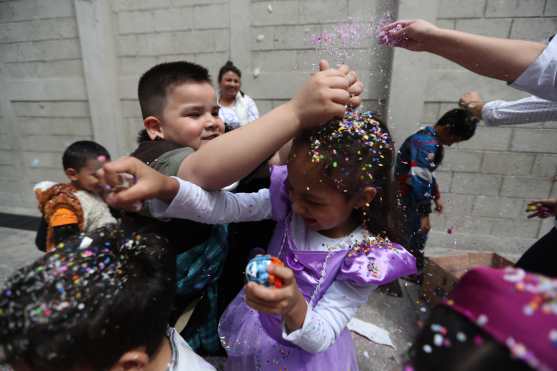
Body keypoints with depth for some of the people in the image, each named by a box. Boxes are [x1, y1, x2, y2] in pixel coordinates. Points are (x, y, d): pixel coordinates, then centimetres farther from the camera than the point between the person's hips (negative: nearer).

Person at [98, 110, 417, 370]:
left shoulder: (365, 258, -25)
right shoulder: (287, 199, -18)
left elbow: (319, 338, -24)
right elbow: (223, 208, -28)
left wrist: (294, 306, -46)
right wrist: (164, 186, -45)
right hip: (253, 333, 3)